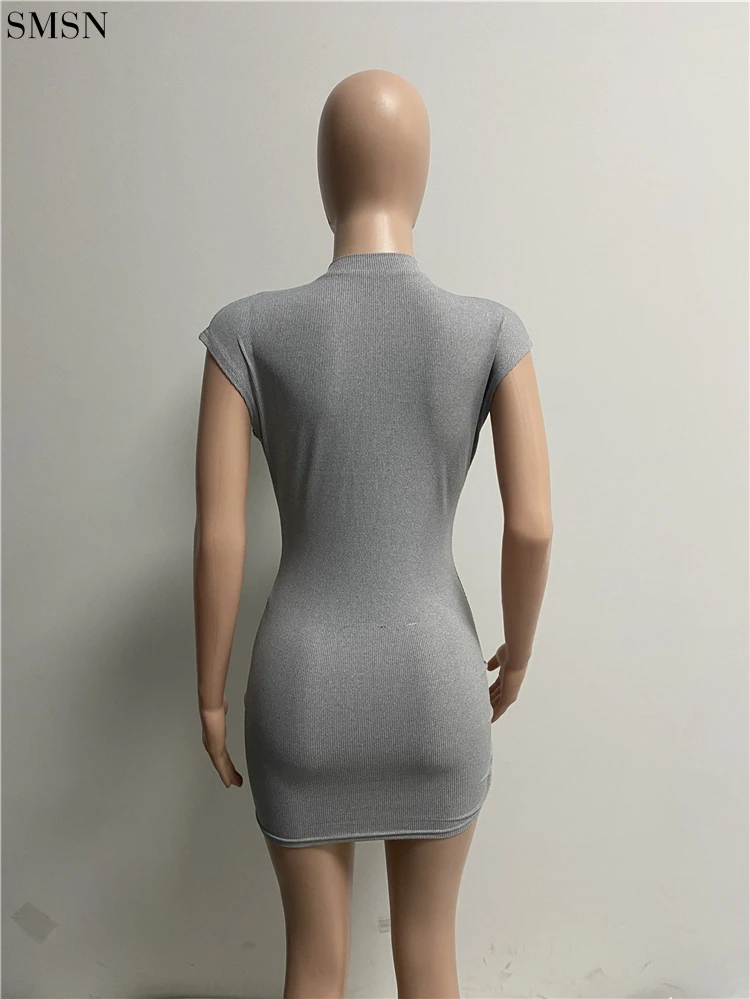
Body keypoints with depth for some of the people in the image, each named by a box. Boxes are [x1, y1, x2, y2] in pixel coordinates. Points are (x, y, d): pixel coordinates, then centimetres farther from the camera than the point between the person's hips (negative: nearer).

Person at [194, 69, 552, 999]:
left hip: (302, 693, 0)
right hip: (433, 690, 1)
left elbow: (217, 535, -13)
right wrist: (517, 653, 9)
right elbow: (532, 525, -12)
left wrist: (210, 696, 3)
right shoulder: (491, 329, -9)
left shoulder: (248, 330, -11)